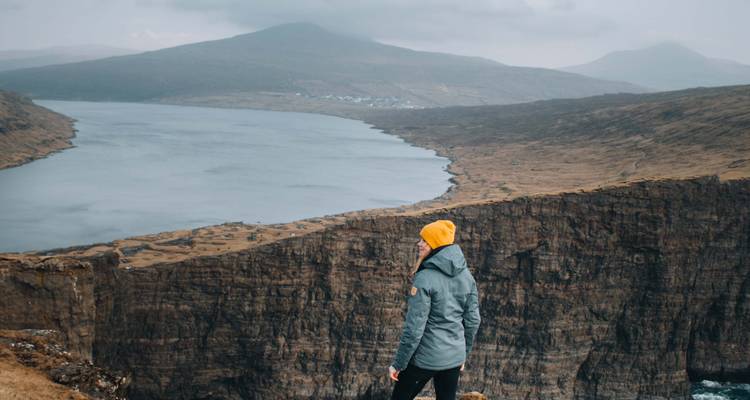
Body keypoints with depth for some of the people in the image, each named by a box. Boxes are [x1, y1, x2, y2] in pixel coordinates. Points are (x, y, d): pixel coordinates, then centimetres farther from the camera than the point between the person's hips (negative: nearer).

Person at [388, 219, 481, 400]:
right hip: (454, 358, 6)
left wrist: (398, 364, -10)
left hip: (425, 358, -6)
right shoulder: (466, 276, 2)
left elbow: (414, 327, -18)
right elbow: (473, 320, 9)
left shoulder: (425, 278, -18)